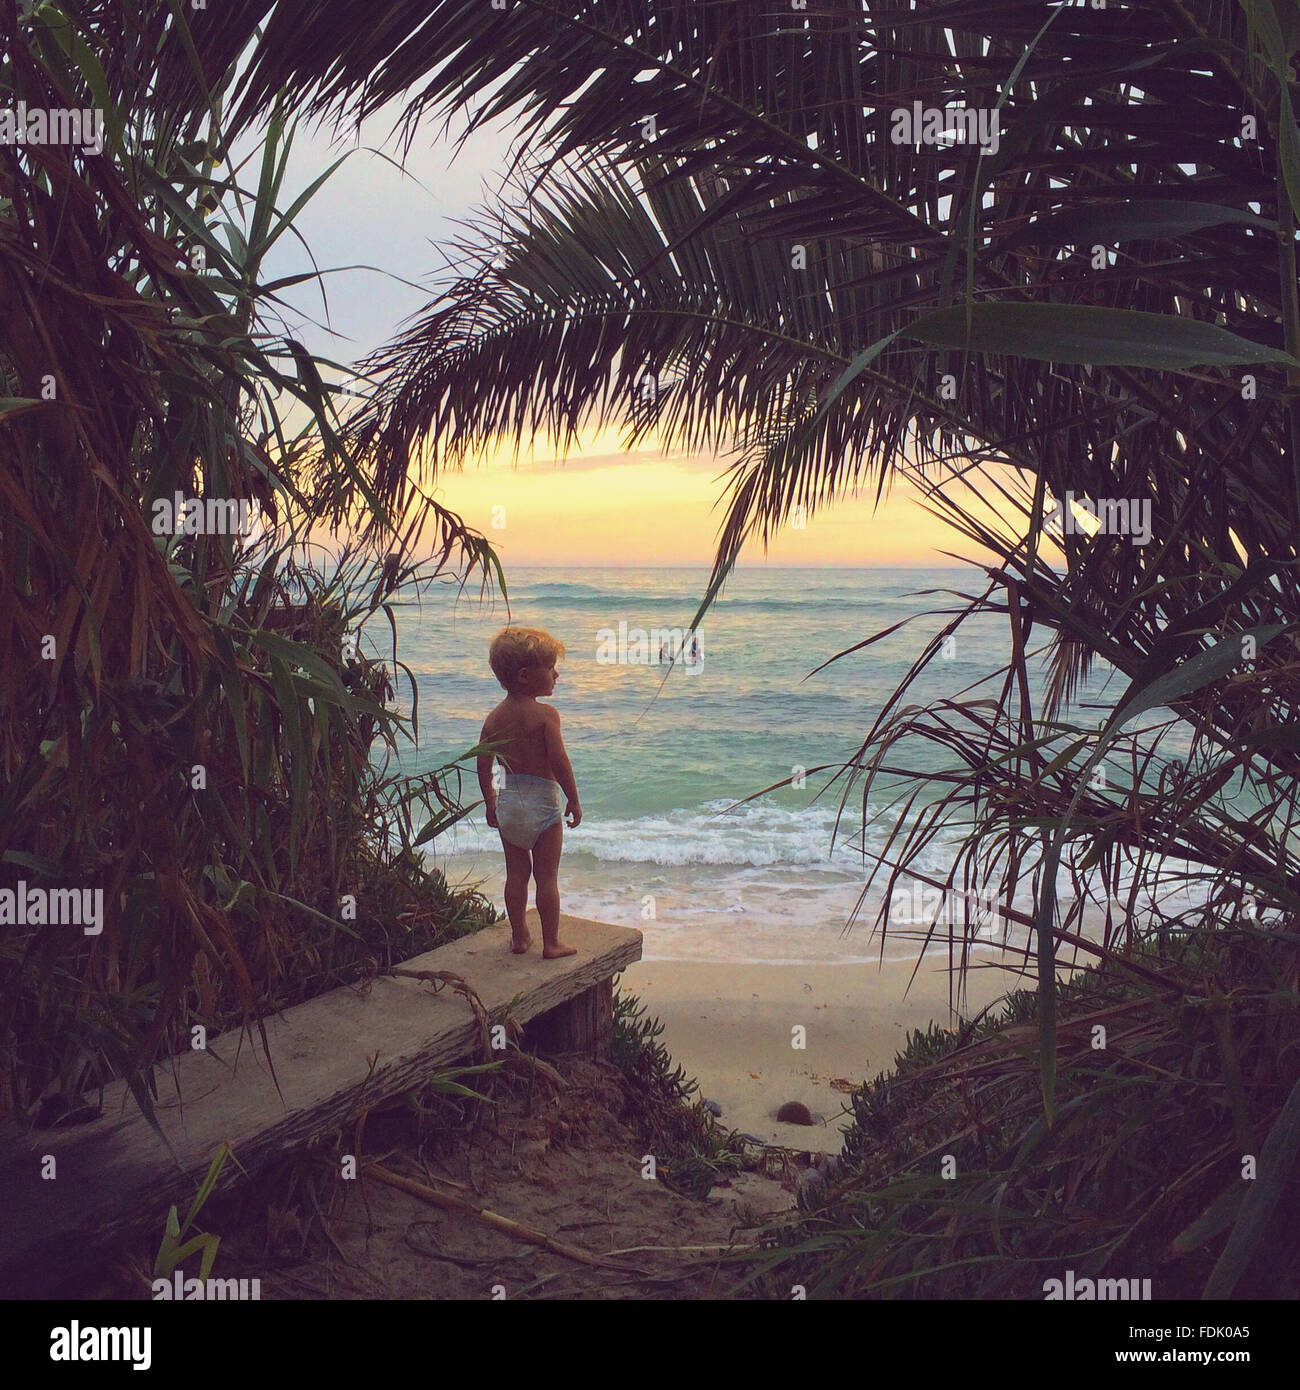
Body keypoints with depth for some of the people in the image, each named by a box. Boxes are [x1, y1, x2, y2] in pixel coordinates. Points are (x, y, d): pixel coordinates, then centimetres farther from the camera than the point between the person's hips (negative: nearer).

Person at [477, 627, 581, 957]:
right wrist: (574, 800, -7)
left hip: (508, 801, 5)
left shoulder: (494, 718, 3)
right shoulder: (546, 714, -14)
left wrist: (490, 802, 18)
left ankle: (519, 936, 24)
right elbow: (559, 762, -17)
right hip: (542, 800, -5)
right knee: (546, 876, 4)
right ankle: (551, 943, 11)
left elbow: (483, 764, 6)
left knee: (516, 873, 15)